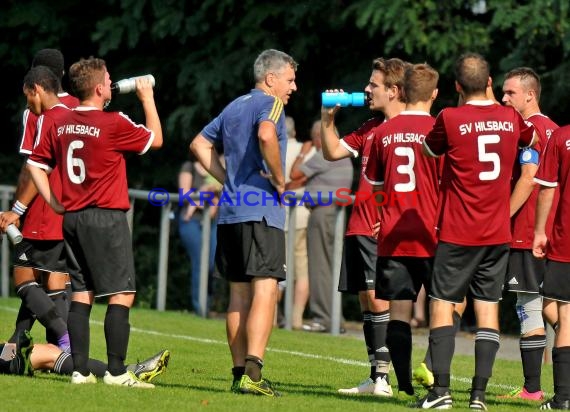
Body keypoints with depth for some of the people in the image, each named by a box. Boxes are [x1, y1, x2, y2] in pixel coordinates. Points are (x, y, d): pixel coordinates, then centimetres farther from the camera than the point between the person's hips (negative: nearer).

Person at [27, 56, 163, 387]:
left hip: (72, 218, 7)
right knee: (122, 294, -4)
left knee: (81, 294, 9)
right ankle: (116, 371, -9)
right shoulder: (114, 123, -11)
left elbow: (35, 165, 13)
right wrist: (147, 98, 13)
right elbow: (156, 139, 3)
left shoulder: (58, 125, 7)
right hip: (106, 217, -7)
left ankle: (80, 370, 6)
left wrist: (54, 203, 17)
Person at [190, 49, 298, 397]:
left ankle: (239, 373, 11)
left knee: (239, 293, 11)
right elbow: (266, 135, -26)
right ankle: (252, 374, -22)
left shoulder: (234, 107, 20)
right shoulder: (270, 103, -5)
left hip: (231, 210, 8)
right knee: (265, 290, -11)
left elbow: (200, 144, 27)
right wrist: (279, 181, -14)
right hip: (262, 211, -8)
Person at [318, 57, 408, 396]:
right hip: (359, 226, 9)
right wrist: (328, 119, 16)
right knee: (367, 302, 8)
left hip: (383, 231, -9)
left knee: (378, 299, -13)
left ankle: (382, 377, -12)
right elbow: (333, 152, 28)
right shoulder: (371, 128, 17)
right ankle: (374, 378, 11)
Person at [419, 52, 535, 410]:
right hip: (499, 233, 4)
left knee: (442, 305, 1)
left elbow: (430, 149, 10)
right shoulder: (511, 118, 2)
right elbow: (530, 139, 25)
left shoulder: (450, 119, -10)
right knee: (488, 308, 5)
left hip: (458, 233, -4)